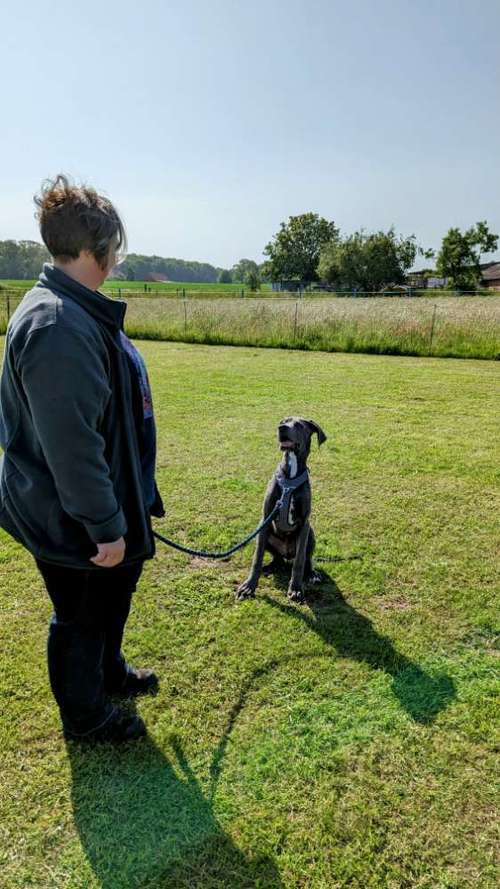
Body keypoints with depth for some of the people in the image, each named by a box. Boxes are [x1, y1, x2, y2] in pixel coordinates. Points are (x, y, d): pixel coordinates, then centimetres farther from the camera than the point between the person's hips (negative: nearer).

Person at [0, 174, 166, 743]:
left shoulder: (79, 309, 5)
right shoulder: (59, 326, -28)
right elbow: (70, 443, -29)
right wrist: (105, 525, -20)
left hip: (106, 501, 10)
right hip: (70, 521, -10)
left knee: (113, 594, 27)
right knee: (81, 615, 14)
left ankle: (108, 672, 53)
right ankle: (85, 715, 40)